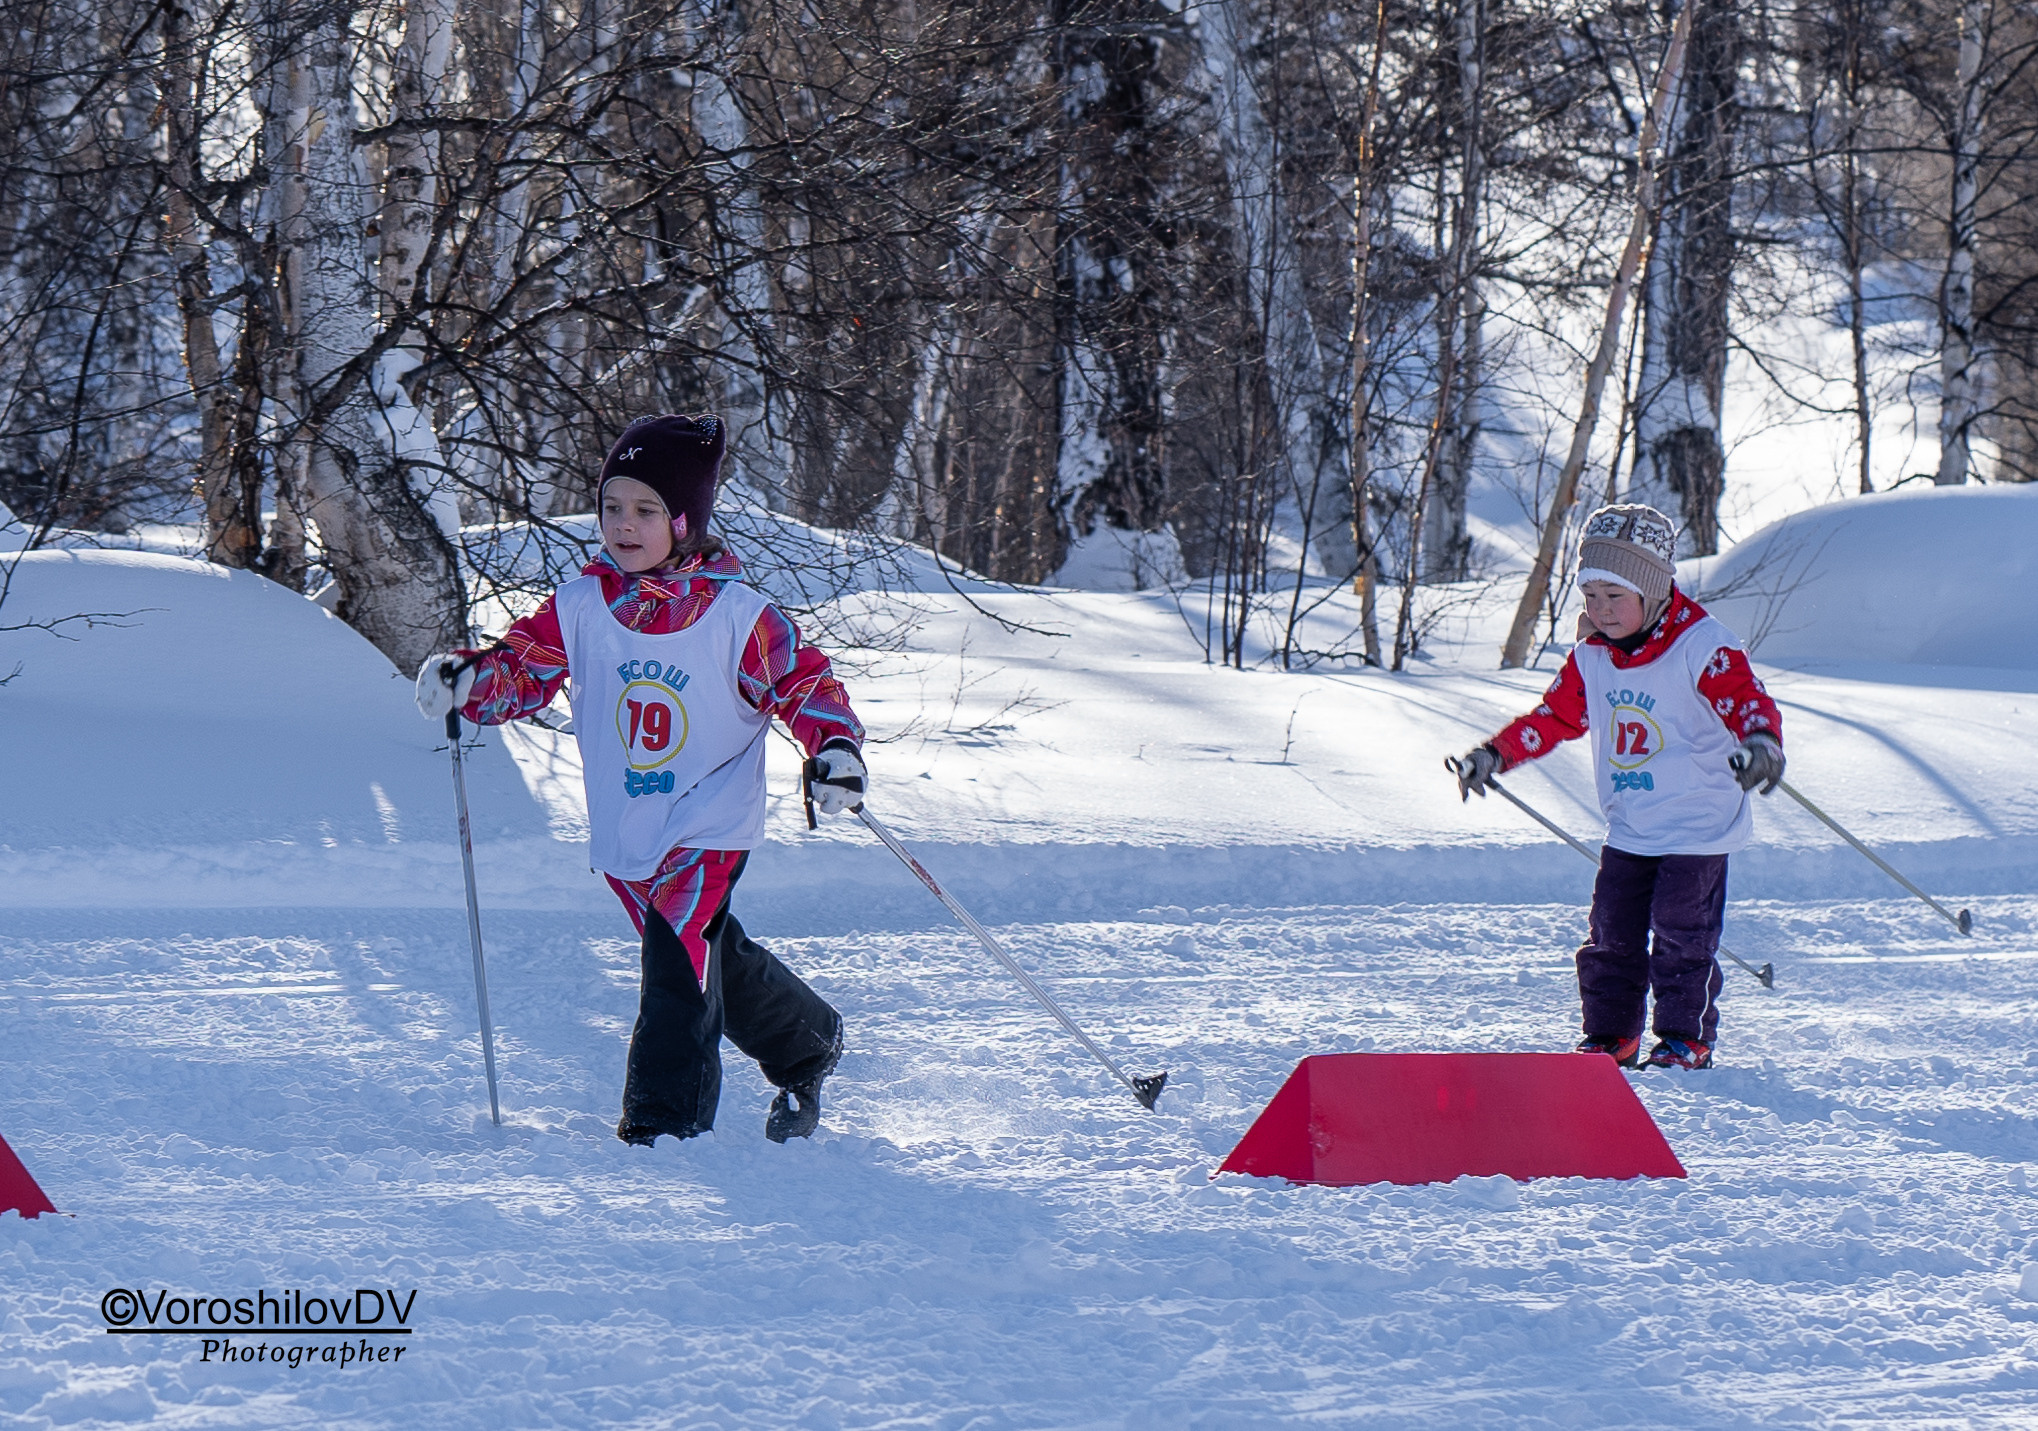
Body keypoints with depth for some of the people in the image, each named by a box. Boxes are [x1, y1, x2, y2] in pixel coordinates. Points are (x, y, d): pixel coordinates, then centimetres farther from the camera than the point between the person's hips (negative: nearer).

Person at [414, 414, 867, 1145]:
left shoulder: (736, 616, -11)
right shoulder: (582, 607, -1)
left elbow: (803, 680, -5)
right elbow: (523, 668, 4)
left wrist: (836, 747, -21)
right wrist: (468, 680, -16)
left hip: (710, 828, -5)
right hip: (626, 834, 5)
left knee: (677, 963, -18)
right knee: (716, 960, 17)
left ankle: (665, 1120, -14)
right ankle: (806, 1046, 41)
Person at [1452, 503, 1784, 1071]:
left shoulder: (1702, 647, -16)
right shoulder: (1591, 658, 4)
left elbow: (1745, 700, -25)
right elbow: (1554, 716, 16)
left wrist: (1760, 743, -46)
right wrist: (1495, 753, 9)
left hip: (1697, 830, -6)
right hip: (1627, 830, 6)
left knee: (1681, 937, -6)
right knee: (1611, 937, 6)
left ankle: (1686, 1038, 8)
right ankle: (1610, 1036, 18)